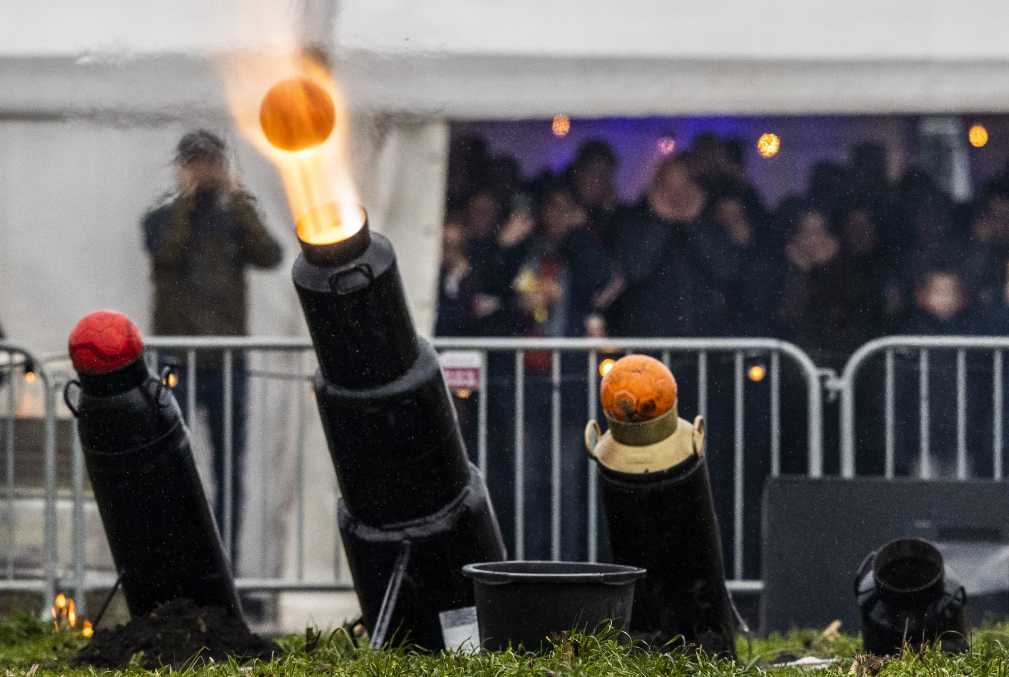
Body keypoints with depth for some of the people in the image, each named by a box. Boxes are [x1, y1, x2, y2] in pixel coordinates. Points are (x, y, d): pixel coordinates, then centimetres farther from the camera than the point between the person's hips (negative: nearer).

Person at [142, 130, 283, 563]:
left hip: (227, 359, 3)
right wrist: (187, 199, -13)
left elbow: (270, 256, -7)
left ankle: (226, 559, 12)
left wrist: (237, 200, -11)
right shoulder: (163, 219, 6)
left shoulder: (236, 218, 11)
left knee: (230, 465, 5)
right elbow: (168, 252, -16)